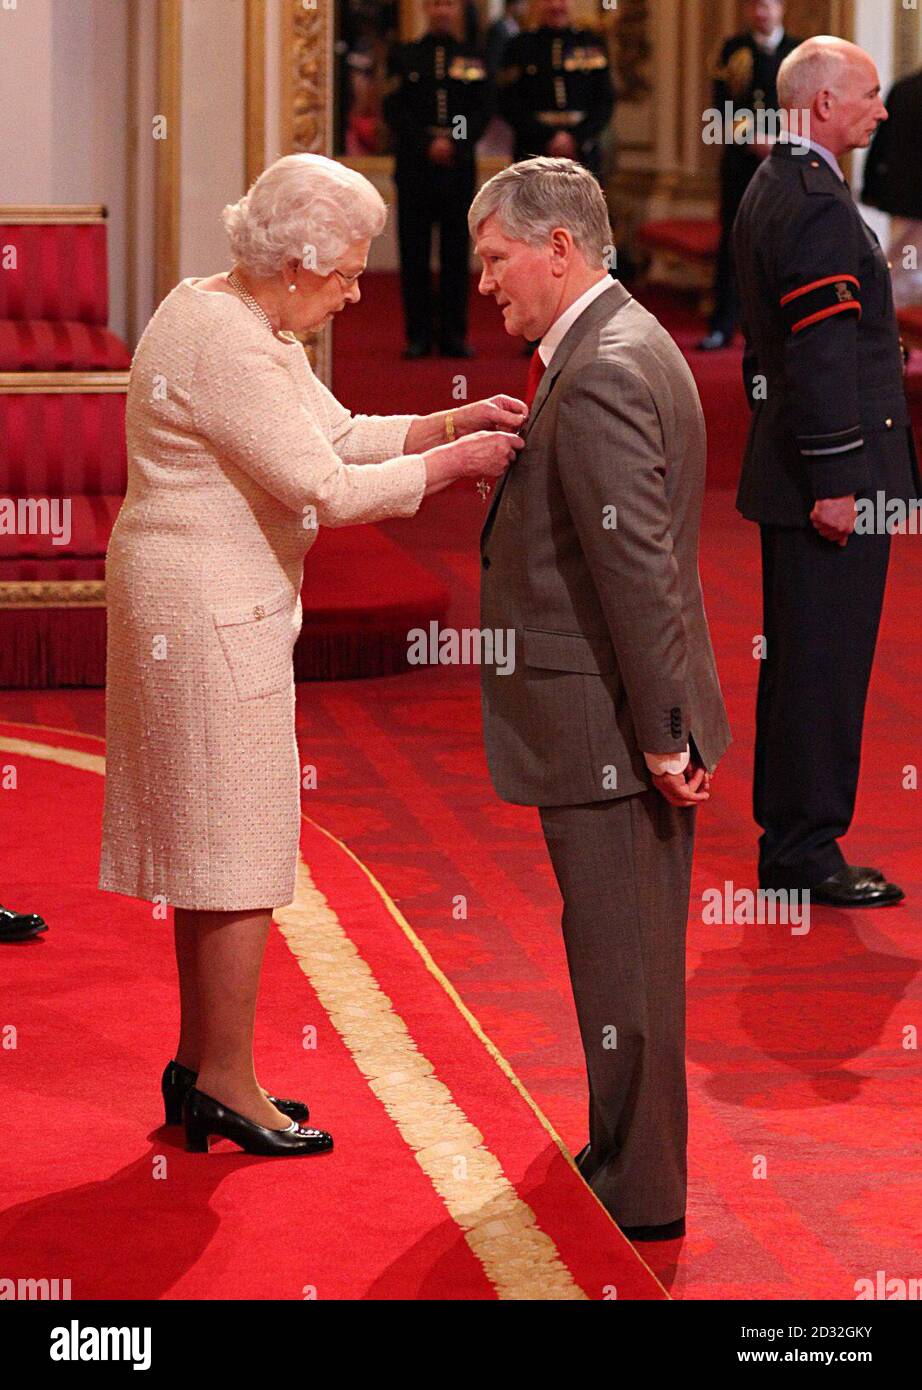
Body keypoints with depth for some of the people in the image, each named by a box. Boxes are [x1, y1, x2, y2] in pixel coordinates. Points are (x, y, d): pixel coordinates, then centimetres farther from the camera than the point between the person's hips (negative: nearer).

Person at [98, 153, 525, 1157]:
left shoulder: (249, 324, 11)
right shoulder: (223, 343, -22)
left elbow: (341, 433, 14)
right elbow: (326, 488, -23)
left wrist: (454, 423, 1)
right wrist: (453, 462, -14)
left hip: (219, 608, 11)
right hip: (208, 612, -11)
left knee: (212, 840, 16)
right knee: (238, 846, -3)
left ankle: (202, 1066, 25)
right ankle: (225, 1084, 5)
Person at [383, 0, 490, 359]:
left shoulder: (473, 58, 11)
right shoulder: (403, 56, 8)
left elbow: (482, 112, 4)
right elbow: (394, 111, 1)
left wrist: (454, 144, -11)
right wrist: (427, 146, -10)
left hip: (459, 168, 1)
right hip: (414, 167, -1)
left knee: (456, 255, 0)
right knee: (414, 255, -1)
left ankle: (454, 335, 5)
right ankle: (418, 336, 3)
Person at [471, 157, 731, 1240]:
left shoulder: (599, 377, -21)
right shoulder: (619, 345, 12)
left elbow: (641, 569, -23)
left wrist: (661, 736, -20)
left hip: (606, 724, -10)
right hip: (638, 723, 10)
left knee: (622, 959, 0)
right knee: (631, 953, 18)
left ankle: (636, 1194, 10)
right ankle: (635, 1166, 30)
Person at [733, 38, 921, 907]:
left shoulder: (769, 190, 15)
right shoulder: (817, 202, -17)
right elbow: (820, 353, -22)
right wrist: (834, 480, -22)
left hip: (791, 470, 11)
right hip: (836, 475, -11)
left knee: (795, 662, 16)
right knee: (824, 663, -5)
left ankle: (785, 840, 23)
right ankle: (806, 851, 0)